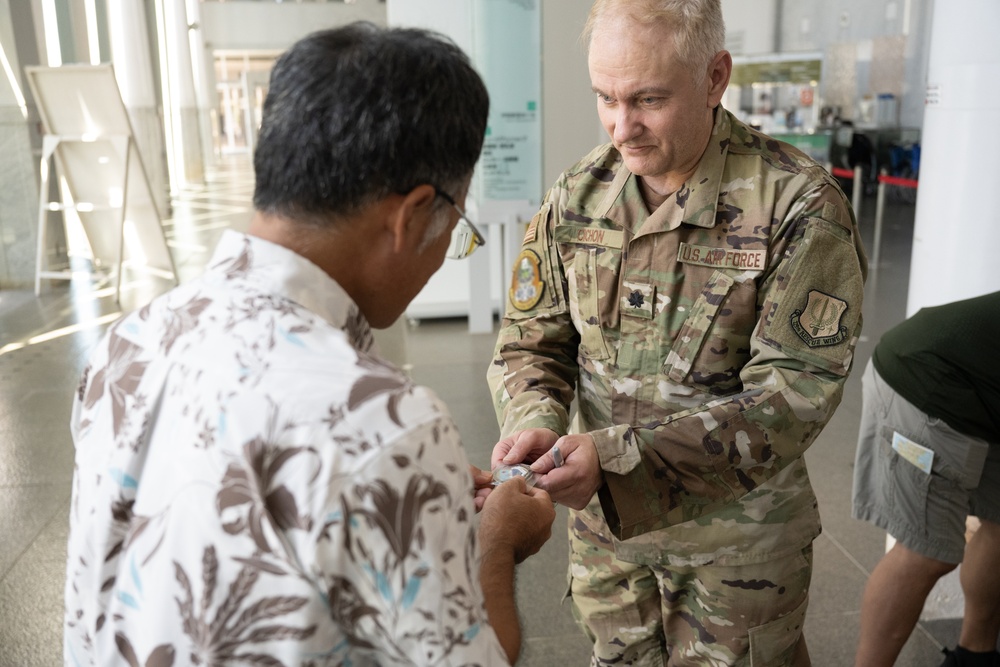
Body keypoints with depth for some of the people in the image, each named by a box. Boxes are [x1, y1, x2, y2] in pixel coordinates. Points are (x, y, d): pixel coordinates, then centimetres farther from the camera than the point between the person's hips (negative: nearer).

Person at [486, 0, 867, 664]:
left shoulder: (800, 207, -18)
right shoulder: (576, 195, -4)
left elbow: (796, 390, -22)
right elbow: (532, 340, 1)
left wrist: (619, 455, -31)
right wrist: (534, 422, -22)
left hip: (739, 535, -3)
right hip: (602, 518, 4)